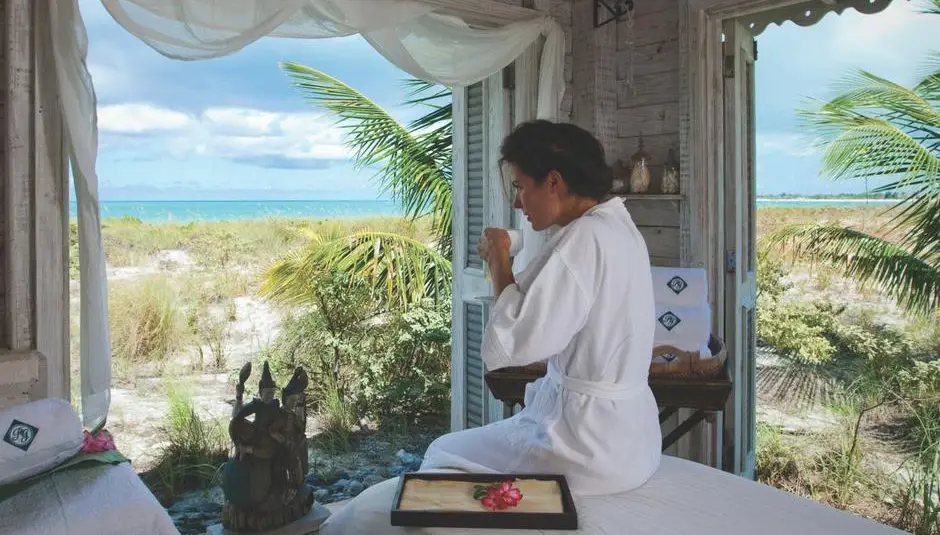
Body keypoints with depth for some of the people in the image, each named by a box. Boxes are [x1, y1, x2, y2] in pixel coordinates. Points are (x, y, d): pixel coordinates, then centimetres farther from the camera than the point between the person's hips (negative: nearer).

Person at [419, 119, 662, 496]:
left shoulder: (585, 238, -20)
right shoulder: (620, 228, 8)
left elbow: (518, 342, -22)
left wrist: (499, 264, -11)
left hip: (593, 448, -9)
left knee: (443, 454, 10)